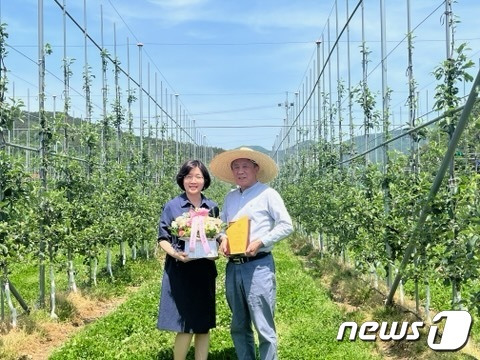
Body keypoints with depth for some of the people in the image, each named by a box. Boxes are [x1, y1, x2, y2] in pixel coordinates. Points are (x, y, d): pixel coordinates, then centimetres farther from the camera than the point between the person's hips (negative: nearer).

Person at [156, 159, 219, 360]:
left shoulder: (212, 207, 7)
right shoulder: (172, 206, -3)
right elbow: (163, 239, -2)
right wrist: (176, 254, -20)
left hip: (204, 271, 4)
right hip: (179, 271, -3)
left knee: (204, 326, 9)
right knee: (185, 327, -4)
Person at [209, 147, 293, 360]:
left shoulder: (267, 194, -3)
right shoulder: (230, 197, 14)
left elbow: (286, 225, -6)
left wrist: (261, 242, -17)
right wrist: (223, 238, -3)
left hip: (258, 266, -6)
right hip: (233, 267, 6)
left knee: (264, 328, -4)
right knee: (239, 326, 14)